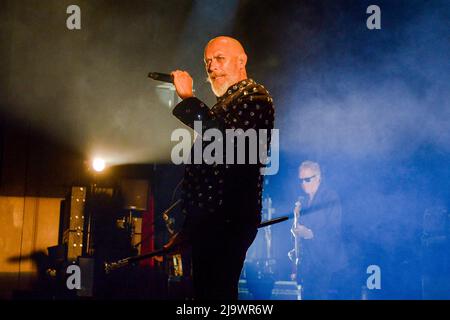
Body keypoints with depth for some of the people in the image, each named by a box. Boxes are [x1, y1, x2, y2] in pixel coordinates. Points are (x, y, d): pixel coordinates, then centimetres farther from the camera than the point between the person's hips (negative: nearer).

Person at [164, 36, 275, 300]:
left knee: (217, 294, -11)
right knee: (206, 292, 13)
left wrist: (187, 97, -16)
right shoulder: (226, 103, 24)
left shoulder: (254, 97, -6)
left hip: (228, 222, -10)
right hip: (210, 220, 10)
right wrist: (189, 230, 22)